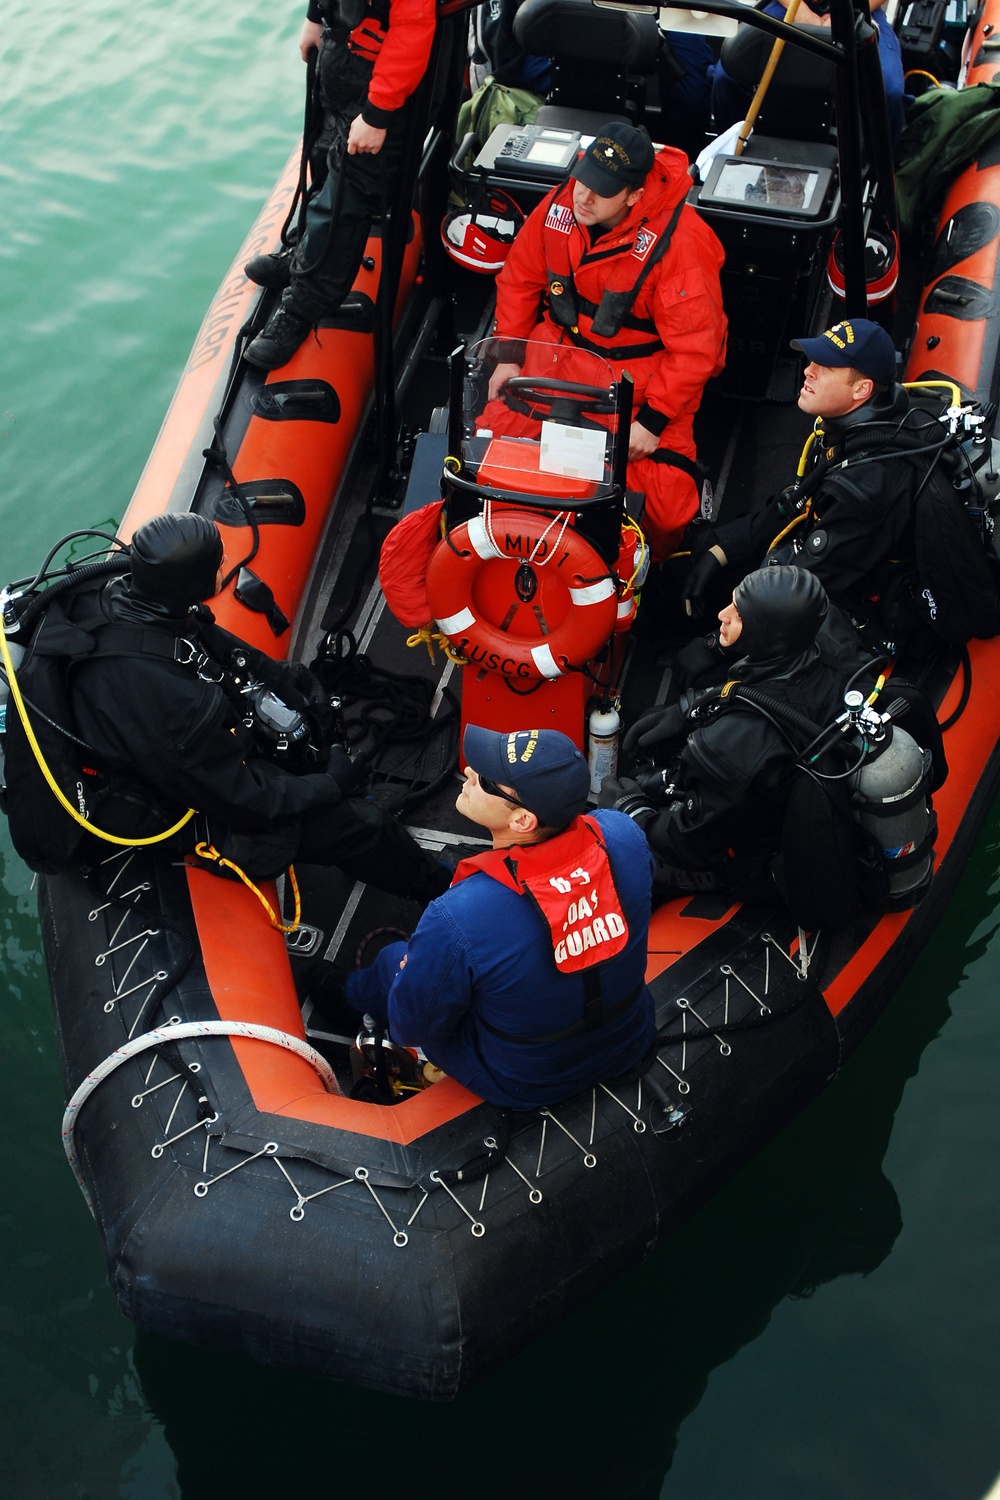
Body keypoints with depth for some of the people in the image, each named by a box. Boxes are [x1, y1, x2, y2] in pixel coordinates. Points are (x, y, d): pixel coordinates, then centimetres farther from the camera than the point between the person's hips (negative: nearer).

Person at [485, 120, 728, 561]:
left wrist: (652, 420, -20)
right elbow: (520, 277, 9)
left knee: (660, 507, -19)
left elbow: (695, 347, -20)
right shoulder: (560, 205, -8)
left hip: (642, 375, -5)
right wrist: (509, 356, 5)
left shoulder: (678, 242, -24)